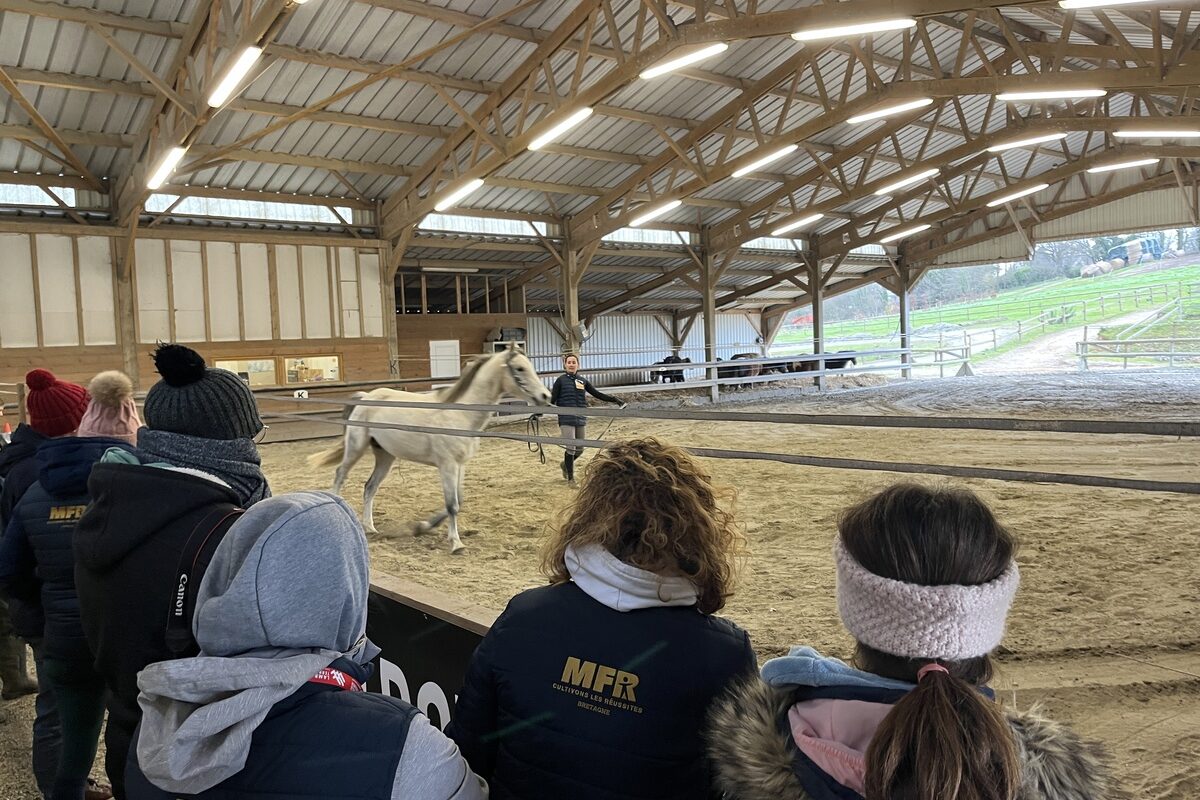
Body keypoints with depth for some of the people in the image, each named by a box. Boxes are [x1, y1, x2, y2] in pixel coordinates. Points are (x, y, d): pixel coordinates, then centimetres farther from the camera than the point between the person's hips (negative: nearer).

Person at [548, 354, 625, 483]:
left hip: (581, 420, 5)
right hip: (566, 420, -4)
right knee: (571, 448, -7)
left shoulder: (583, 380, 11)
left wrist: (615, 400, 11)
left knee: (580, 449, 10)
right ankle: (570, 478, 7)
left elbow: (597, 394, 14)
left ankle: (566, 464, 39)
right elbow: (552, 400, -1)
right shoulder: (561, 380, -1)